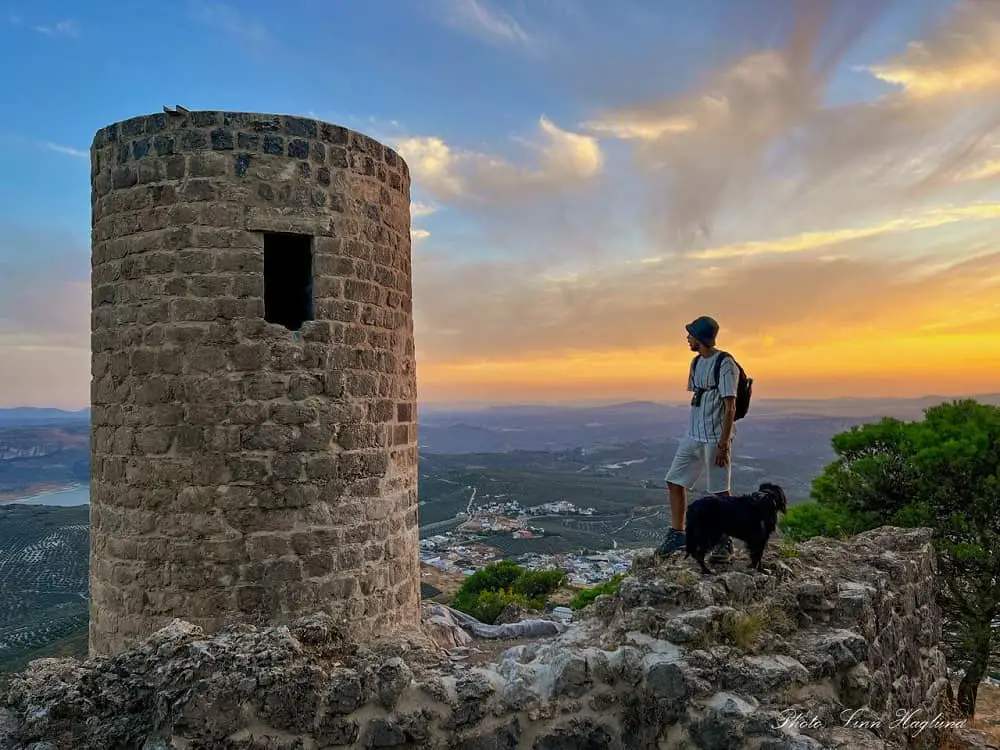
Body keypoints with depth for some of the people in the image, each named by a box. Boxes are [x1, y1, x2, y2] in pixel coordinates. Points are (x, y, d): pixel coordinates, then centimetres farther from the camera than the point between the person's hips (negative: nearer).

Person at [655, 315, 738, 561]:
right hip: (693, 436, 8)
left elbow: (730, 407, -14)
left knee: (720, 490, 0)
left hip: (716, 438, -8)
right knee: (674, 481, 7)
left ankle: (725, 543, 13)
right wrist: (692, 433, 17)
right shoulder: (696, 363, 14)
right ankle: (677, 534, 18)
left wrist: (723, 444, -18)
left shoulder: (725, 364, -12)